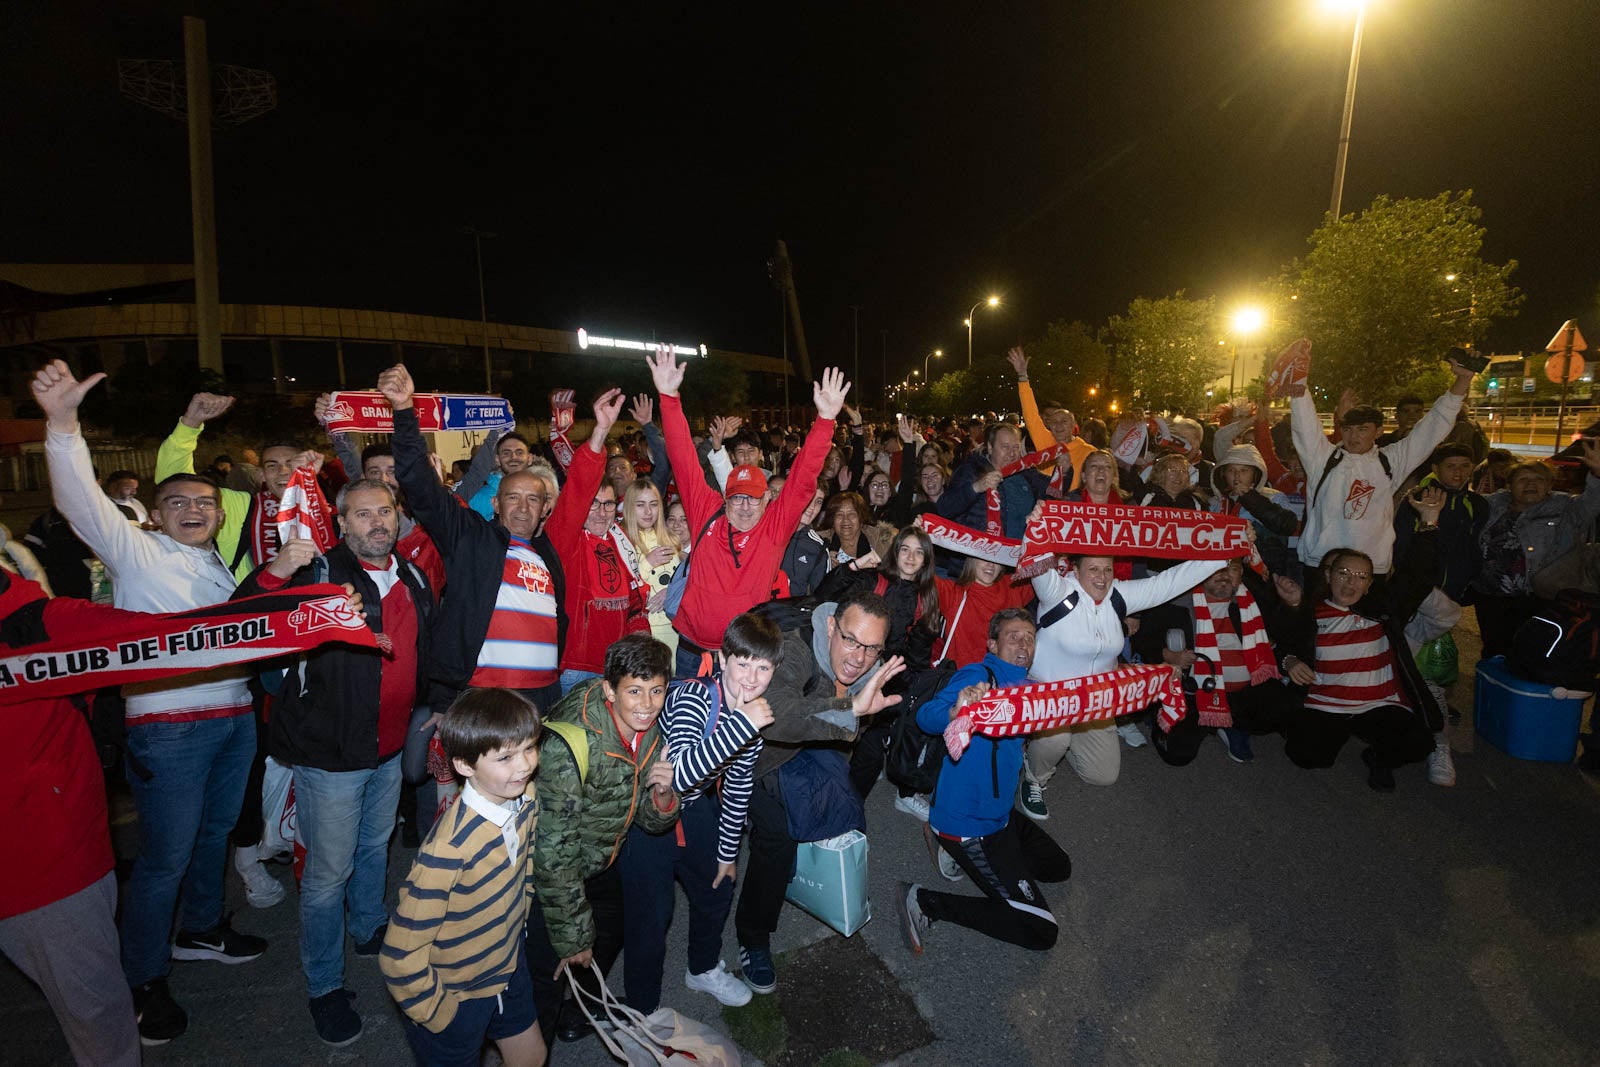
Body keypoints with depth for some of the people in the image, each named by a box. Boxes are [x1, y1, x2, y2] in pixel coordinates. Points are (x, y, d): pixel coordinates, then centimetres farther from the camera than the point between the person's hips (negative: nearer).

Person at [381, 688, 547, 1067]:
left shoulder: (526, 798, -15)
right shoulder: (449, 850, -36)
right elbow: (400, 958, -28)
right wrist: (436, 1014, -15)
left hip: (508, 966, 6)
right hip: (454, 993, -6)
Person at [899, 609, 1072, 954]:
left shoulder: (1023, 686, 8)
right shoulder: (977, 675, -18)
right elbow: (926, 715, -31)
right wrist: (955, 712, -53)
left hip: (1000, 815, 9)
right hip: (970, 823, -9)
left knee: (1060, 867, 27)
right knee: (1040, 931, -8)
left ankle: (955, 849, 17)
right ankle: (926, 903, -4)